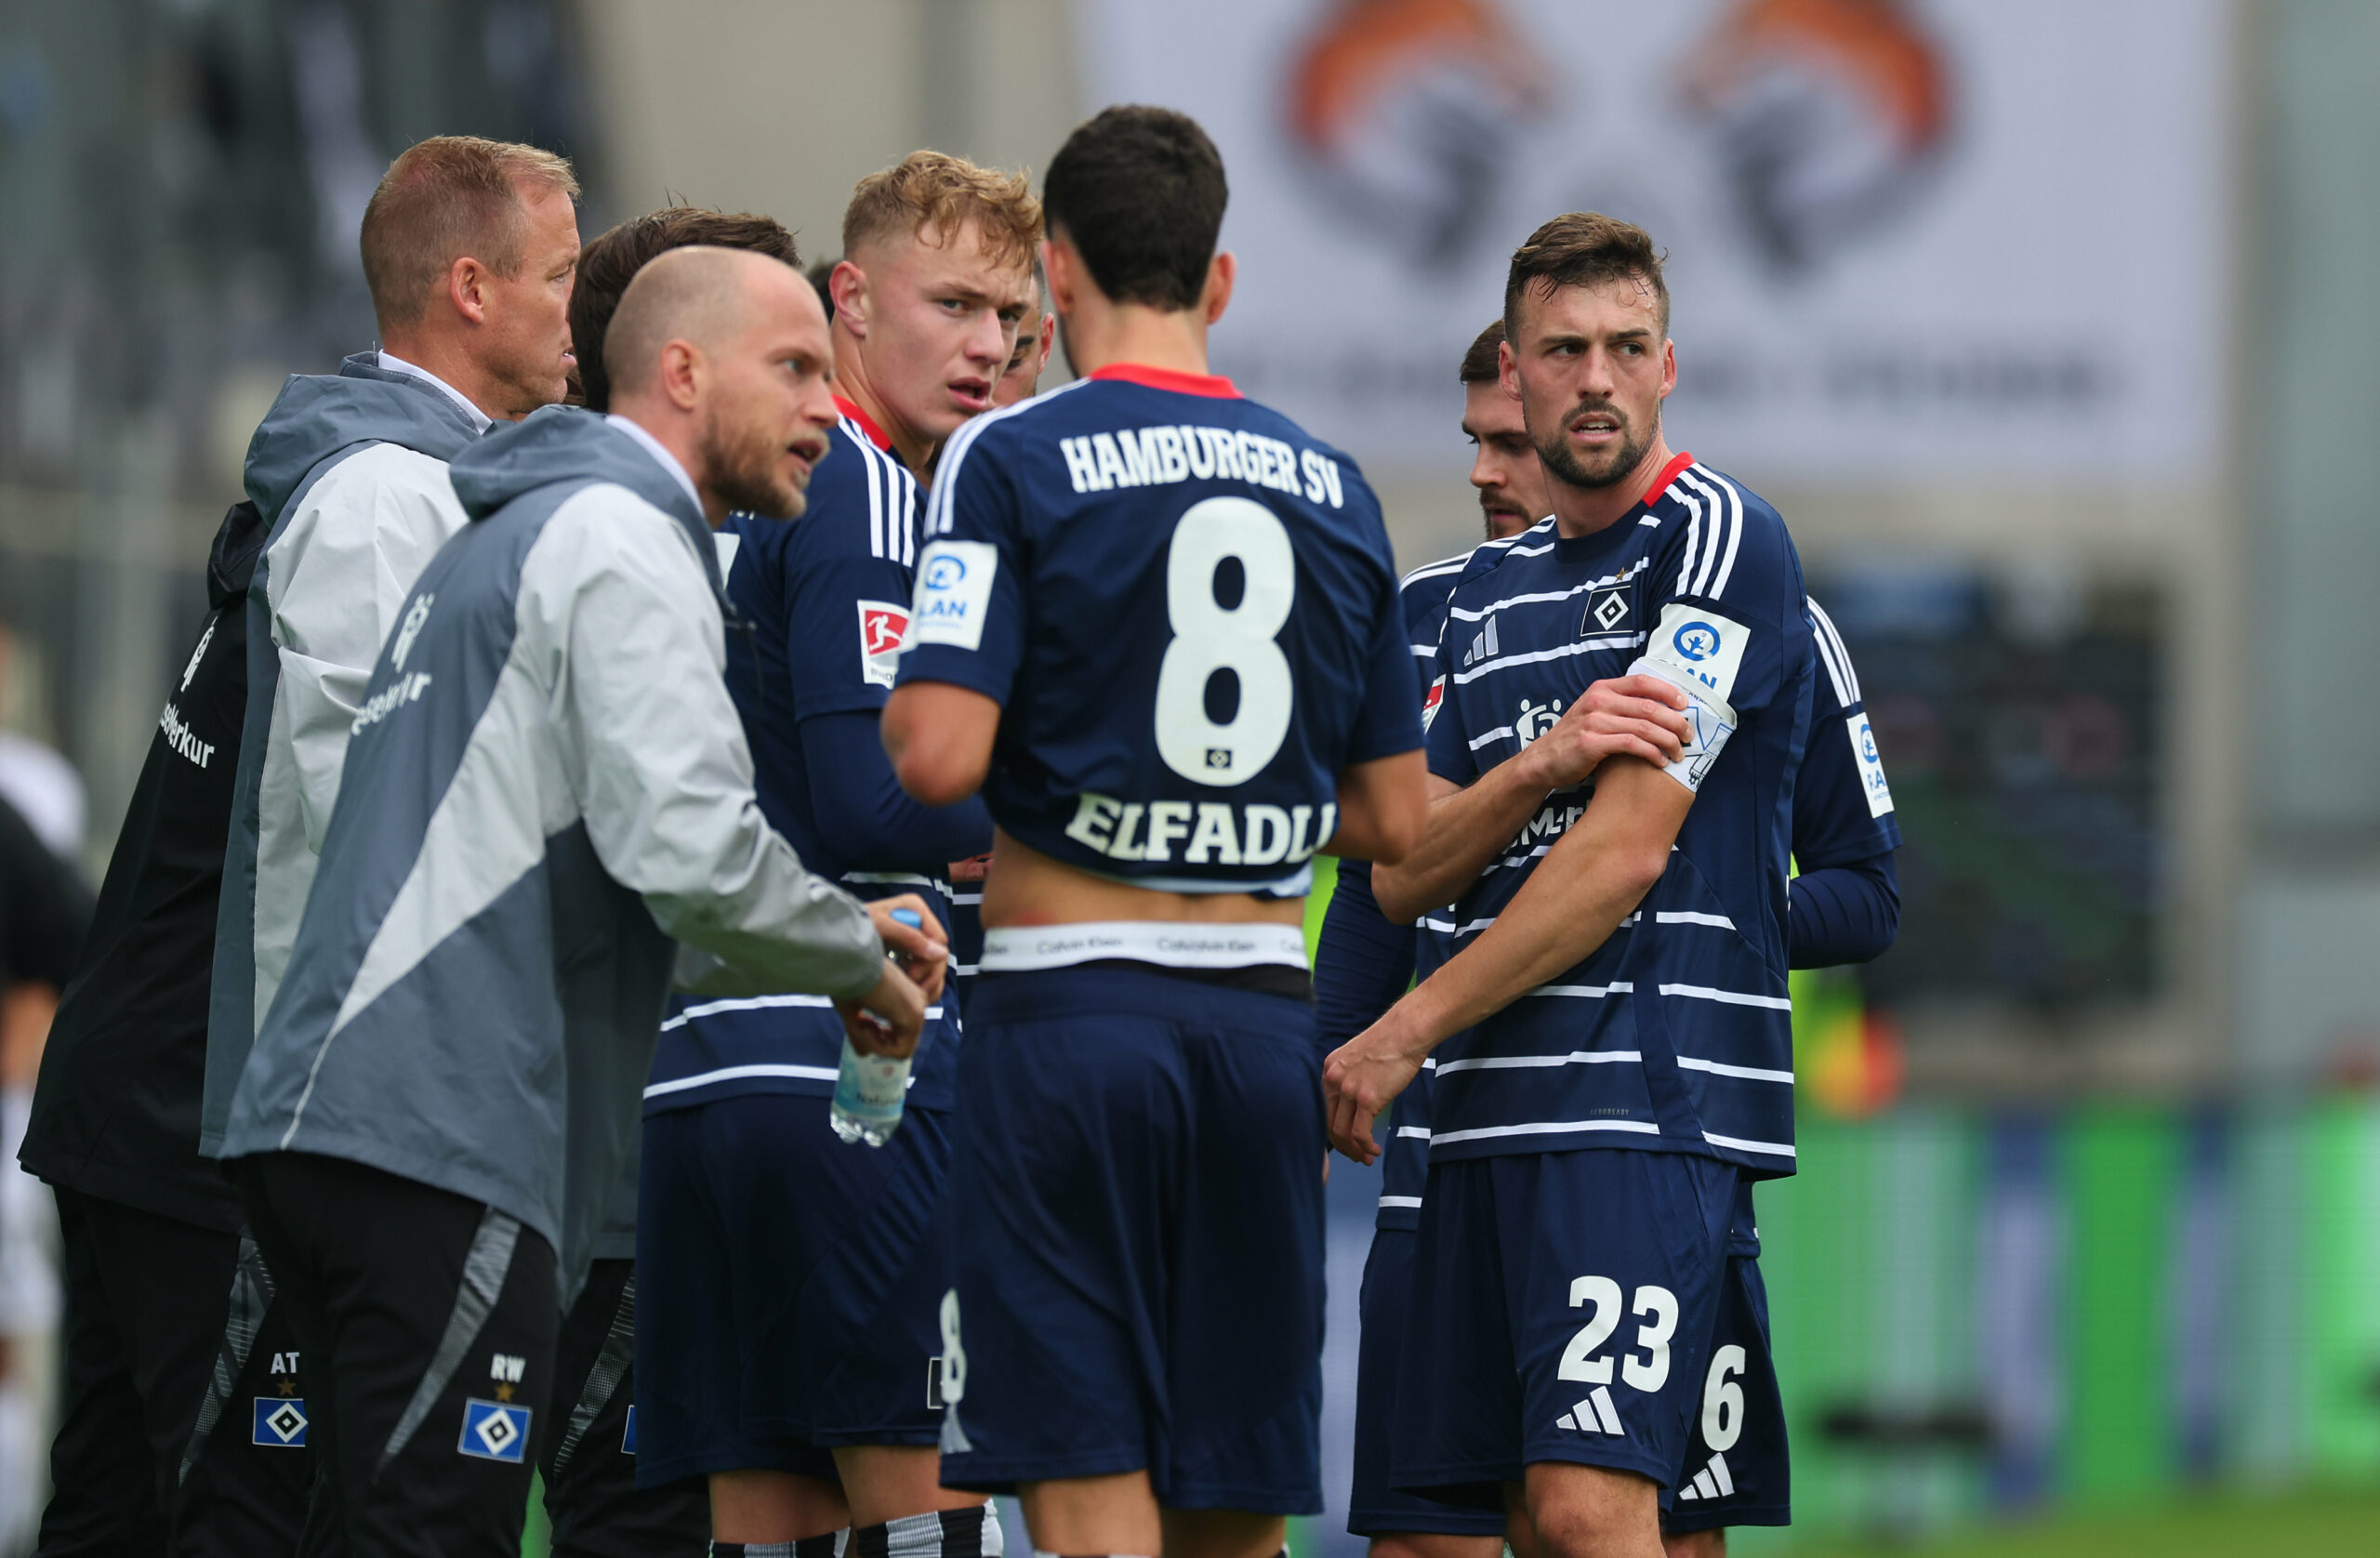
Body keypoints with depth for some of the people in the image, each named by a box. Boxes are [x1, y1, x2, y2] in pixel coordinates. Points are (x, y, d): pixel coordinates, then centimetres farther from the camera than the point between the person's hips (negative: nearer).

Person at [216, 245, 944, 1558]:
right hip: (438, 1150, -10)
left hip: (324, 1125, 10)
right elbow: (688, 847, -18)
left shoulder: (510, 542, 28)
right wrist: (857, 965, 0)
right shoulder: (623, 539, -5)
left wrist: (834, 944, 22)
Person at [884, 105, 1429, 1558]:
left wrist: (903, 709, 7)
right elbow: (1395, 822, 13)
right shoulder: (1332, 489, 11)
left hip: (1071, 1001, -4)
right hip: (1267, 1013, 4)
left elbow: (942, 755, -15)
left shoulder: (1013, 459, -4)